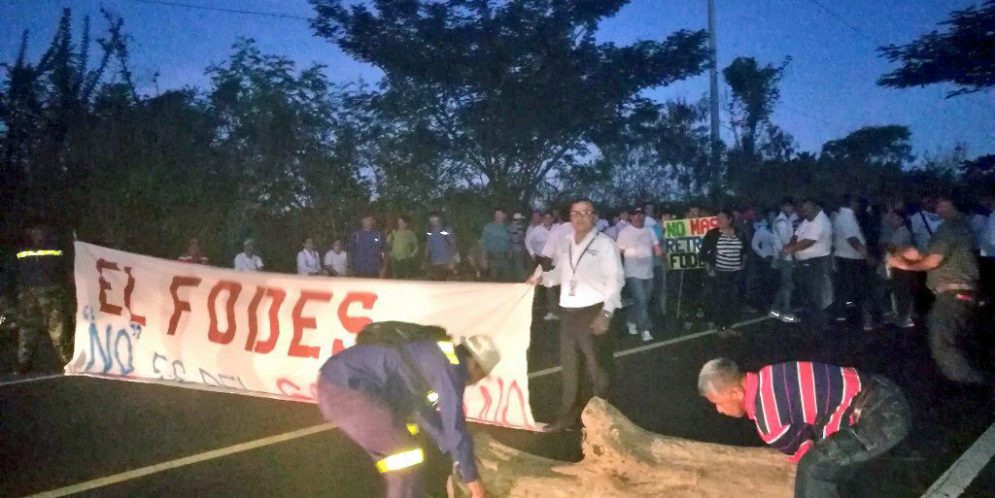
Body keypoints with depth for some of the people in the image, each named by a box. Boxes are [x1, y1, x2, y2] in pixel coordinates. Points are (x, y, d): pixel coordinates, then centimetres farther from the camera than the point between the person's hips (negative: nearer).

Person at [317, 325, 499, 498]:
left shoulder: (432, 358, 22)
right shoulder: (450, 365, -7)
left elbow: (425, 412, 32)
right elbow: (454, 424, -9)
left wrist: (455, 453, 37)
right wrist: (470, 475, 1)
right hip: (347, 390, -10)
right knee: (405, 459, -1)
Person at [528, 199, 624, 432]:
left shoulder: (604, 243, -6)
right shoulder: (564, 244, 11)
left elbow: (615, 279, -11)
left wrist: (605, 313, -18)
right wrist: (542, 275, -2)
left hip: (592, 311, -6)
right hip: (567, 311, 6)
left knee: (595, 366, 0)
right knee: (568, 365, 16)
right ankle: (568, 415, 29)